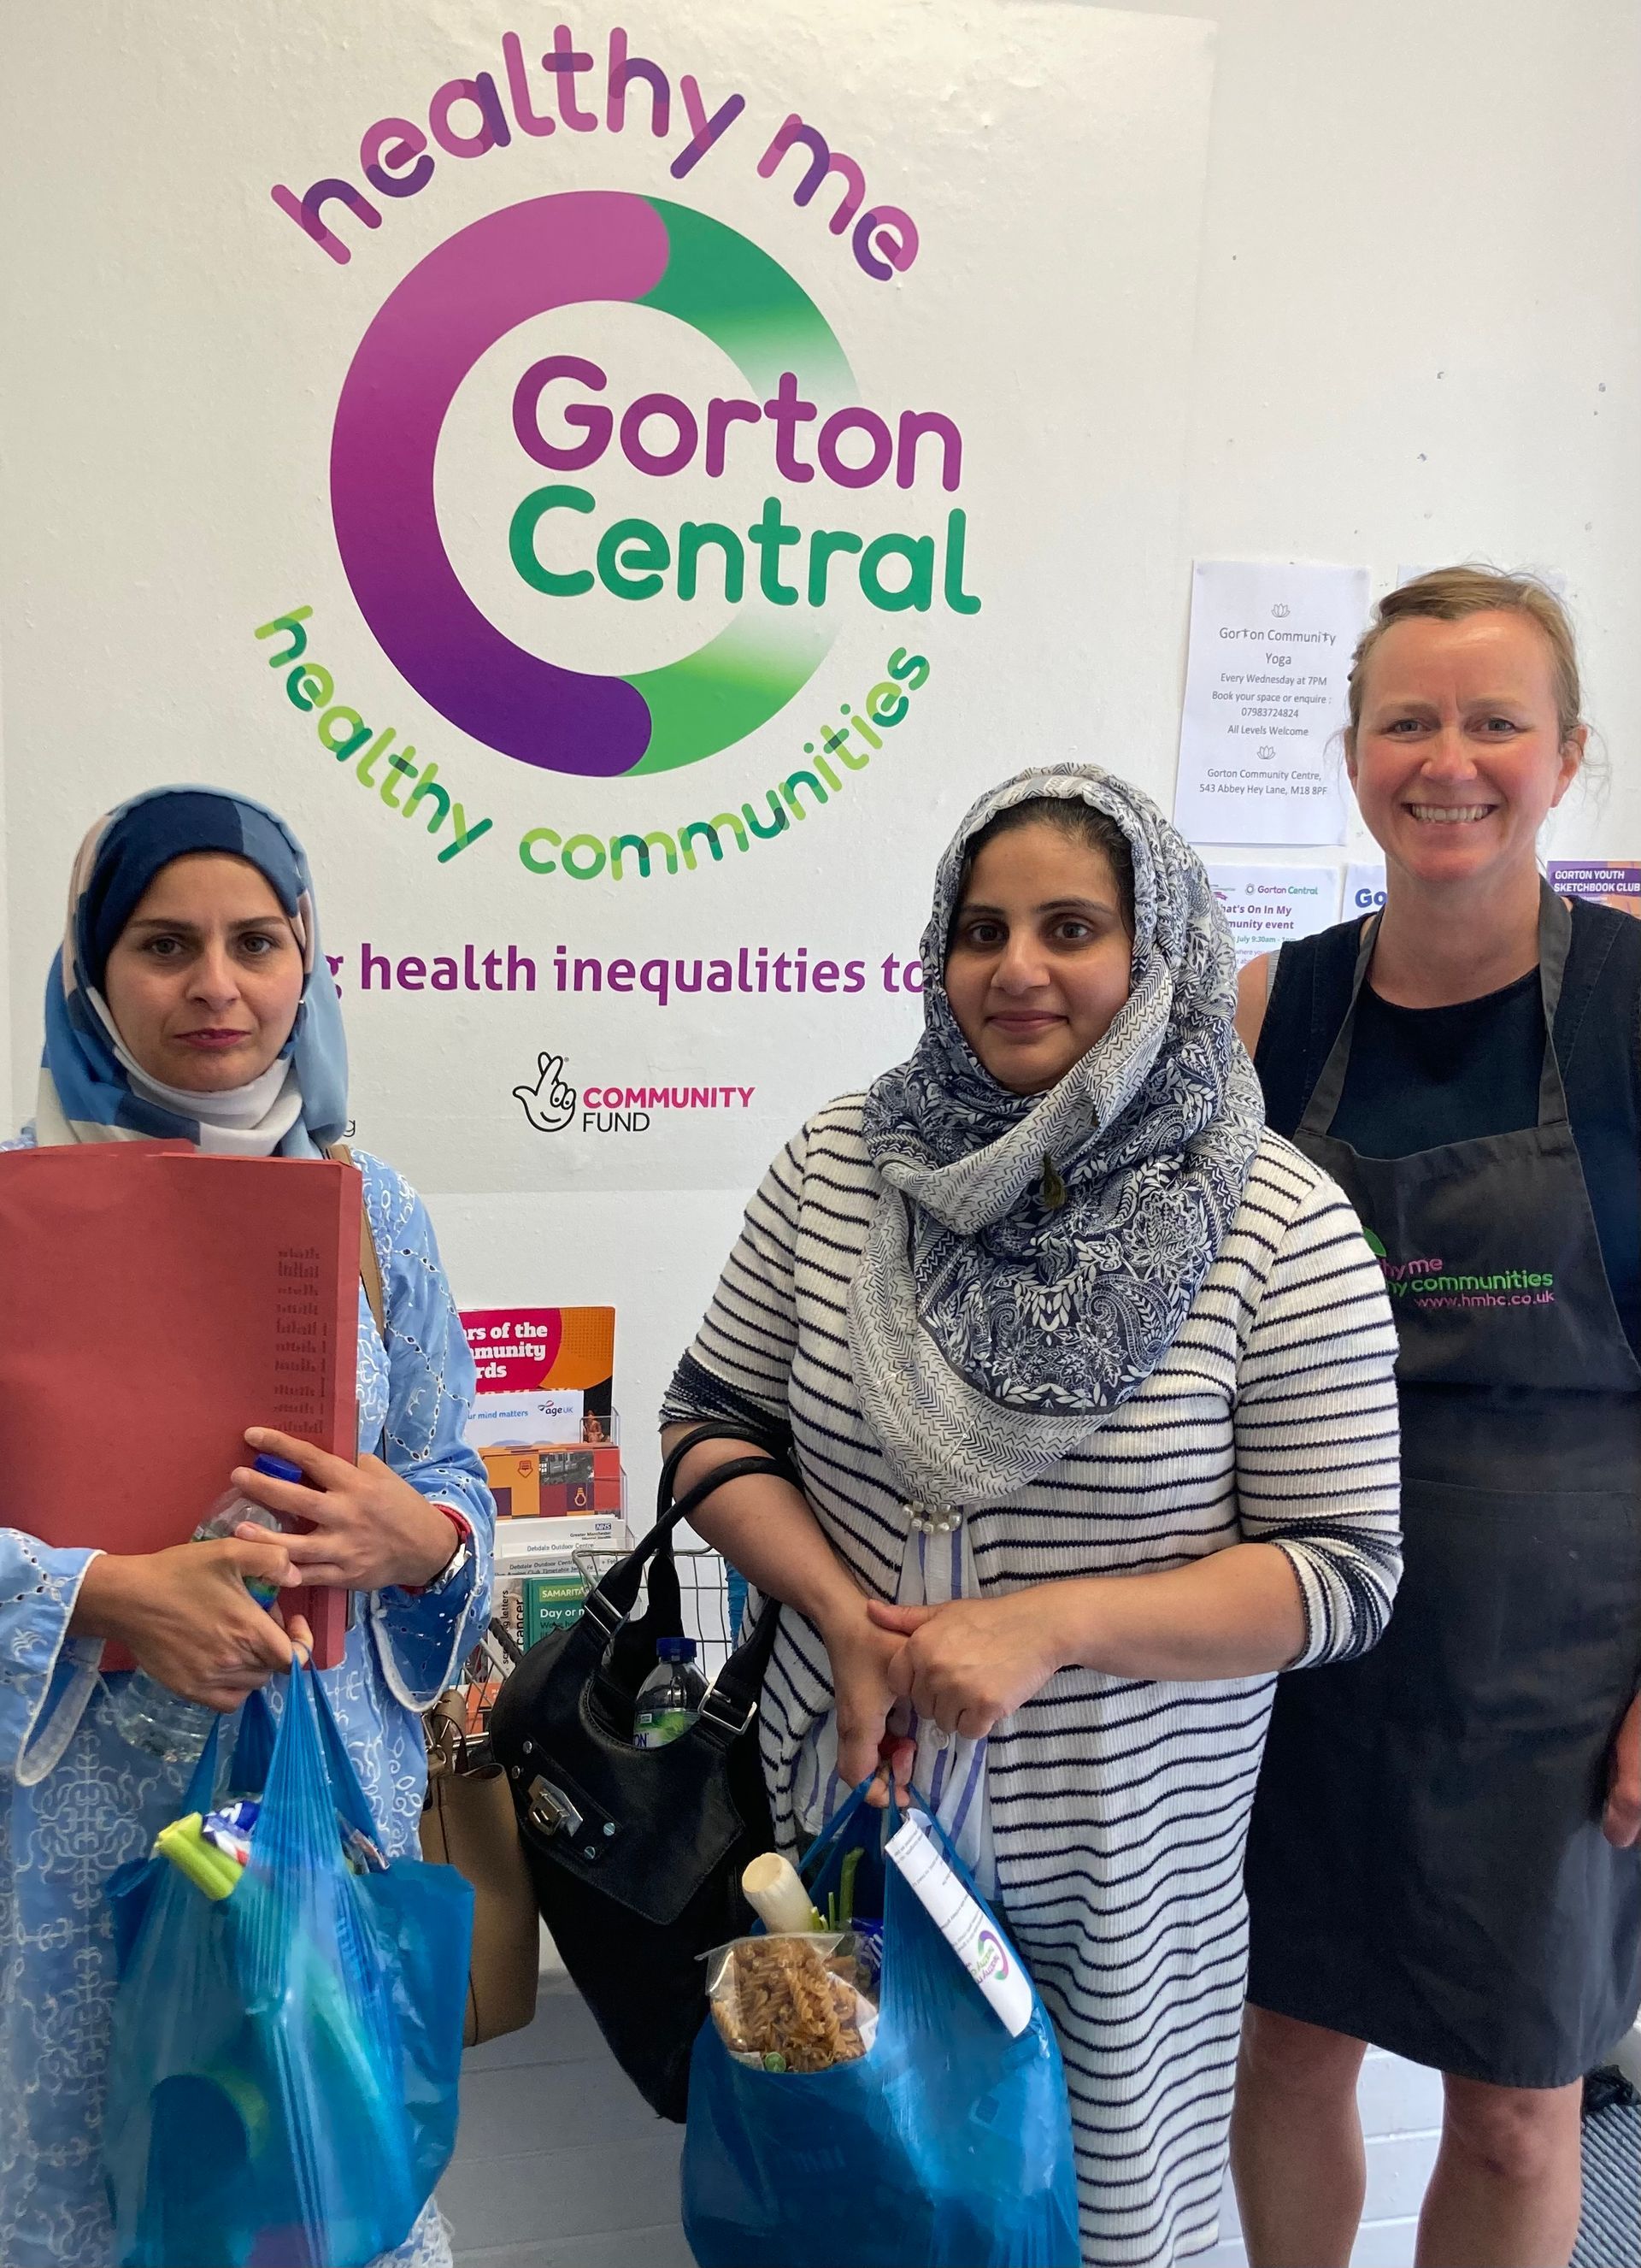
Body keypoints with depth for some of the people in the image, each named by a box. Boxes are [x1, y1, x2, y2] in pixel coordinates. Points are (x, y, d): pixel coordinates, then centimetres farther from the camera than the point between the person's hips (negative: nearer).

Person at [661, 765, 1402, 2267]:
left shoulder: (1280, 1229, -13)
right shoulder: (845, 1160, -4)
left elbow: (1345, 1573, -12)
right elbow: (713, 1417, 3)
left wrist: (1048, 1624, -22)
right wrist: (842, 1609, -13)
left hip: (1109, 1846, -2)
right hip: (851, 1797, 3)